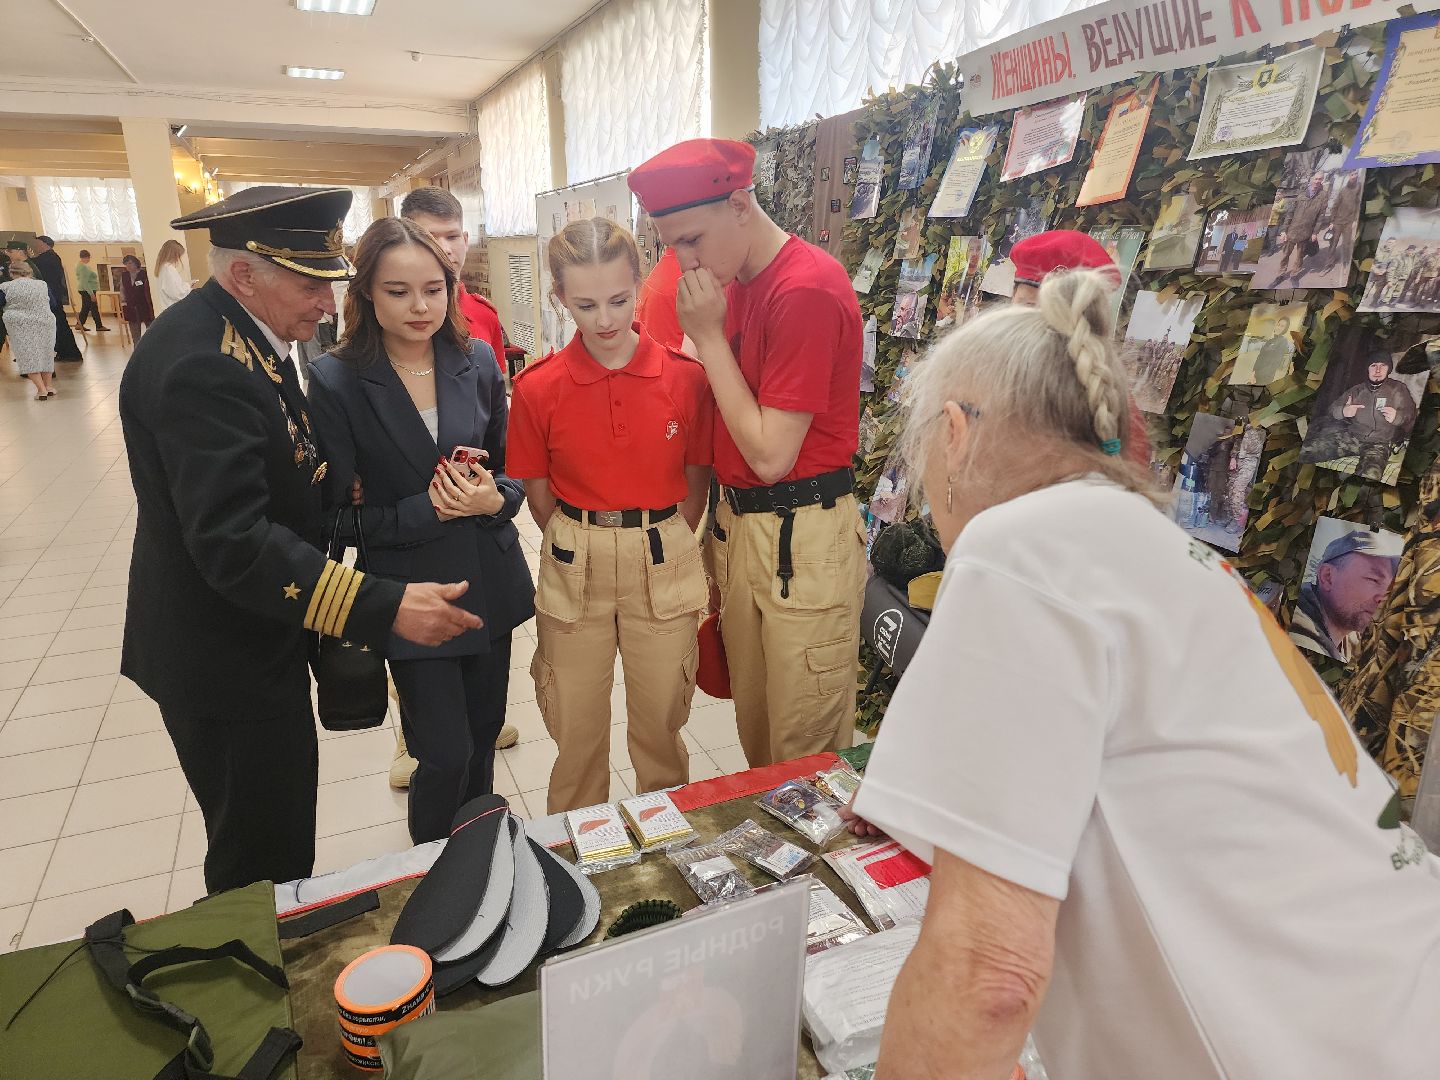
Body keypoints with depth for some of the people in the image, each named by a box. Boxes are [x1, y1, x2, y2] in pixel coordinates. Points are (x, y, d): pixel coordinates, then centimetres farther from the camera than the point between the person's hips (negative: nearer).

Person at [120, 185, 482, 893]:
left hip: (255, 636, 10)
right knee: (264, 861, 8)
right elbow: (233, 541, -32)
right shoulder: (200, 363, -26)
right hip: (226, 660, -10)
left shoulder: (240, 333, 6)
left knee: (272, 845, 24)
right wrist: (384, 608, -34)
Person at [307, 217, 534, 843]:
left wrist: (494, 498, -14)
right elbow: (338, 510, -8)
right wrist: (428, 510, -19)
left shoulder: (477, 362, 0)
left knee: (483, 736, 17)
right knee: (445, 756, 0)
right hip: (410, 591, -4)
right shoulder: (336, 381, -10)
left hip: (491, 582, 4)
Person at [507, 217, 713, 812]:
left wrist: (661, 551, 1)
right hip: (574, 568, 1)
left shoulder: (684, 375, -8)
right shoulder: (539, 387, -7)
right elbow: (538, 490, 3)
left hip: (665, 565, 0)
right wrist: (581, 552, 3)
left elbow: (696, 481, 2)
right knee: (577, 730, 13)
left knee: (661, 723, 14)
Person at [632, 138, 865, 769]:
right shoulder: (735, 281, 10)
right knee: (753, 727, 21)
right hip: (738, 524, 9)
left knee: (805, 748, 6)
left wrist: (709, 335, -15)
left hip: (801, 539, -8)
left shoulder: (807, 289, -18)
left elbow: (770, 453, -19)